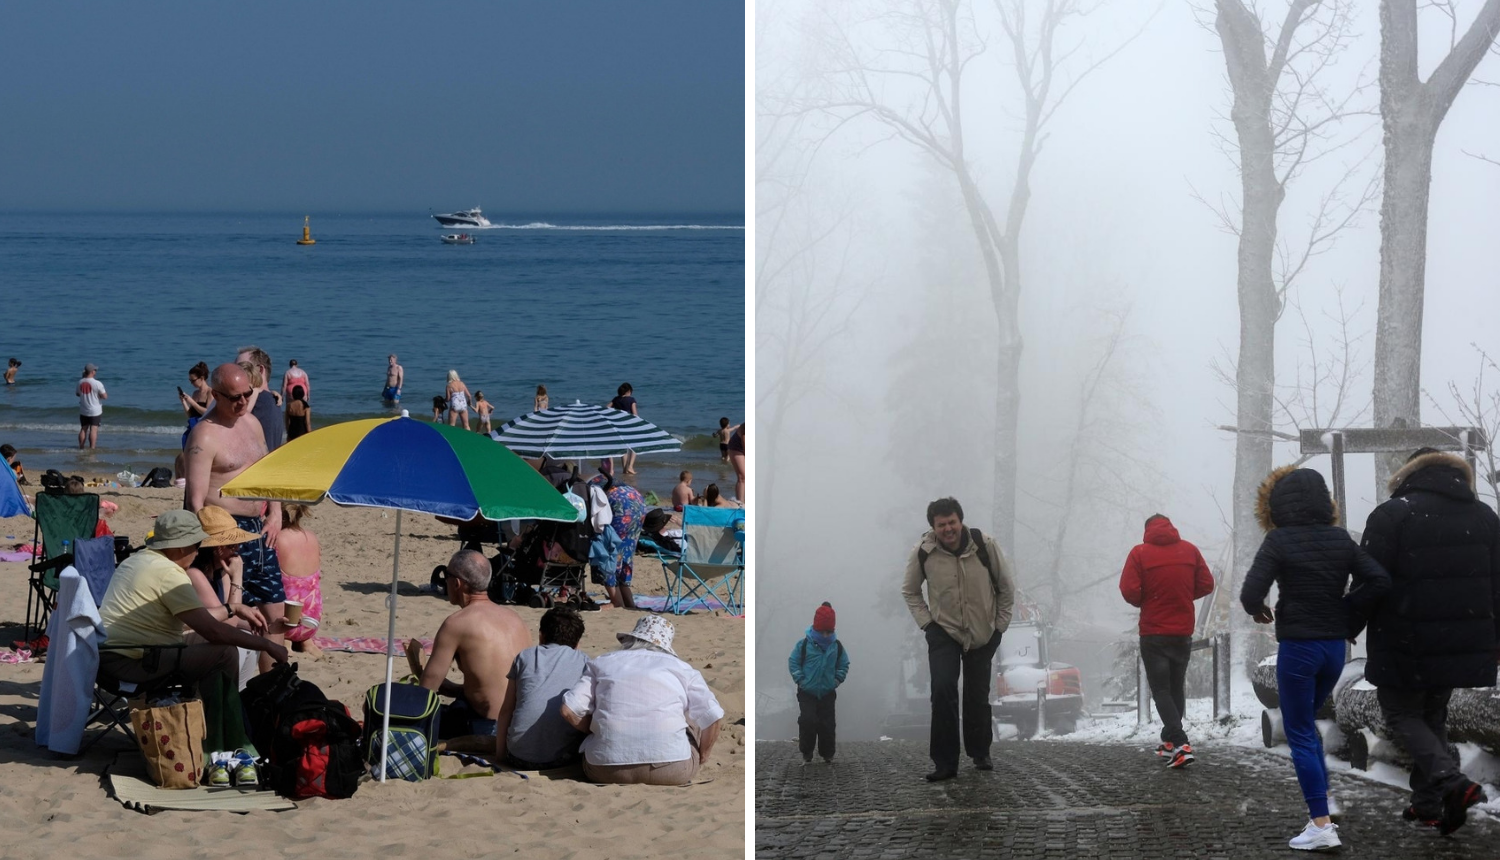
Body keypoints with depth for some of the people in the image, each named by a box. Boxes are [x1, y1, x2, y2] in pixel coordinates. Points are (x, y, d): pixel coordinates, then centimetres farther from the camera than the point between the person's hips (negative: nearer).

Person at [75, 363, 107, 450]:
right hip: (95, 411, -5)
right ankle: (92, 448, -7)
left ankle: (81, 447, 14)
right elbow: (105, 396, -14)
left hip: (83, 411, 5)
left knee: (83, 429, 12)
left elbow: (77, 394, 16)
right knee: (93, 429, -3)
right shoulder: (97, 384, -17)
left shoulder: (80, 382, -1)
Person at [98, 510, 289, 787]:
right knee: (223, 655, -16)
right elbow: (212, 630, -20)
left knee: (213, 660, 13)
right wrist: (266, 645, -12)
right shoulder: (168, 573, -15)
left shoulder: (137, 560, 16)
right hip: (130, 663, -11)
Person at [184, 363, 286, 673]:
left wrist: (275, 512, 10)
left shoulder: (251, 423, 12)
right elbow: (195, 500, -19)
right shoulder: (205, 436, -14)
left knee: (273, 610, 13)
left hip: (259, 530, 9)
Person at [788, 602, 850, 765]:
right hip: (807, 692, -2)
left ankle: (827, 754, 20)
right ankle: (806, 754, 1)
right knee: (807, 721, -14)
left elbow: (844, 665, 9)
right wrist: (800, 680, -11)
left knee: (827, 724, 4)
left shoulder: (837, 646, -3)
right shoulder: (804, 644, -11)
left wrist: (837, 680, -3)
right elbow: (793, 663, -4)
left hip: (827, 693, 2)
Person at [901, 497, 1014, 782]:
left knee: (978, 696, 10)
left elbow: (1006, 589, 2)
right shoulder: (923, 552, -12)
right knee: (943, 691, -17)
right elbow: (909, 591, 6)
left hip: (983, 635, 1)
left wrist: (1000, 625, 1)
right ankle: (945, 763, -13)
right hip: (944, 632, -1)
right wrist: (926, 622, -4)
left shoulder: (986, 546, -13)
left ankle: (980, 754, 31)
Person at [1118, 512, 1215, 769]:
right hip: (1183, 632, 4)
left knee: (1160, 690, -2)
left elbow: (1128, 590, -15)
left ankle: (1180, 744, -19)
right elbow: (1207, 584, 3)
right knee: (1177, 688, 19)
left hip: (1153, 633, -4)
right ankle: (1170, 741, 25)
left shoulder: (1140, 552, -8)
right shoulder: (1189, 550, 3)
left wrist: (1142, 603, 5)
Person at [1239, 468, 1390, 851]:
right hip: (1334, 646, 6)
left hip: (1297, 647, -6)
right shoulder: (1340, 539, 3)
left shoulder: (1279, 541, -12)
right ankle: (1324, 801, 21)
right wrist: (1348, 615, 4)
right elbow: (1379, 580, -4)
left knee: (1300, 735, 1)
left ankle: (1322, 824, -6)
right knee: (1306, 723, 26)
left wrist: (1259, 610, 3)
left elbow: (1251, 593, -19)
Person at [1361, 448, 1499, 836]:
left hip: (1406, 643, -5)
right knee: (1433, 715, 20)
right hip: (1463, 642, 6)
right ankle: (1427, 803, 18)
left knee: (1402, 714, 6)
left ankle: (1452, 782, -17)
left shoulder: (1392, 514, -10)